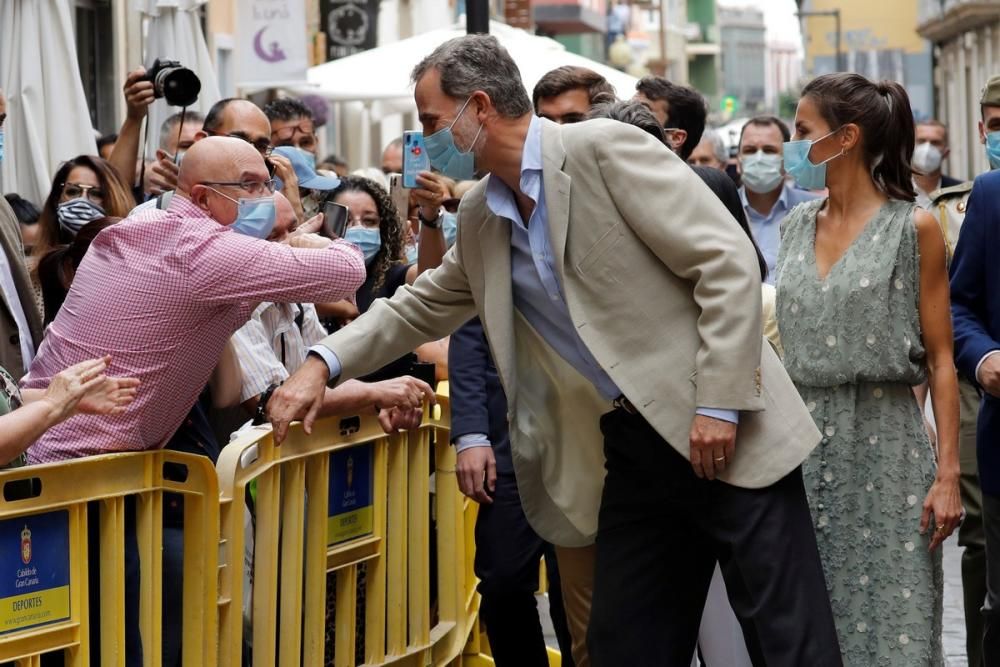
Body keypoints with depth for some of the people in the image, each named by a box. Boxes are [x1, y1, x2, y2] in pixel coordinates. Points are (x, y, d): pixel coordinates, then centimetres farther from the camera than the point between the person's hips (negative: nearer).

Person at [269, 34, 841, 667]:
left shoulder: (606, 148, -11)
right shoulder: (481, 219, 12)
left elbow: (729, 262, -14)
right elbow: (419, 306, 25)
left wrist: (718, 403, -18)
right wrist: (323, 364, 9)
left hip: (721, 432, -7)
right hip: (630, 453, 7)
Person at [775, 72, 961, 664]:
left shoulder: (913, 228, -4)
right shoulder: (799, 226, 11)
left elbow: (941, 359, -5)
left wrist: (948, 474, -11)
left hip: (884, 444, -5)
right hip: (804, 444, 5)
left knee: (889, 616, -3)